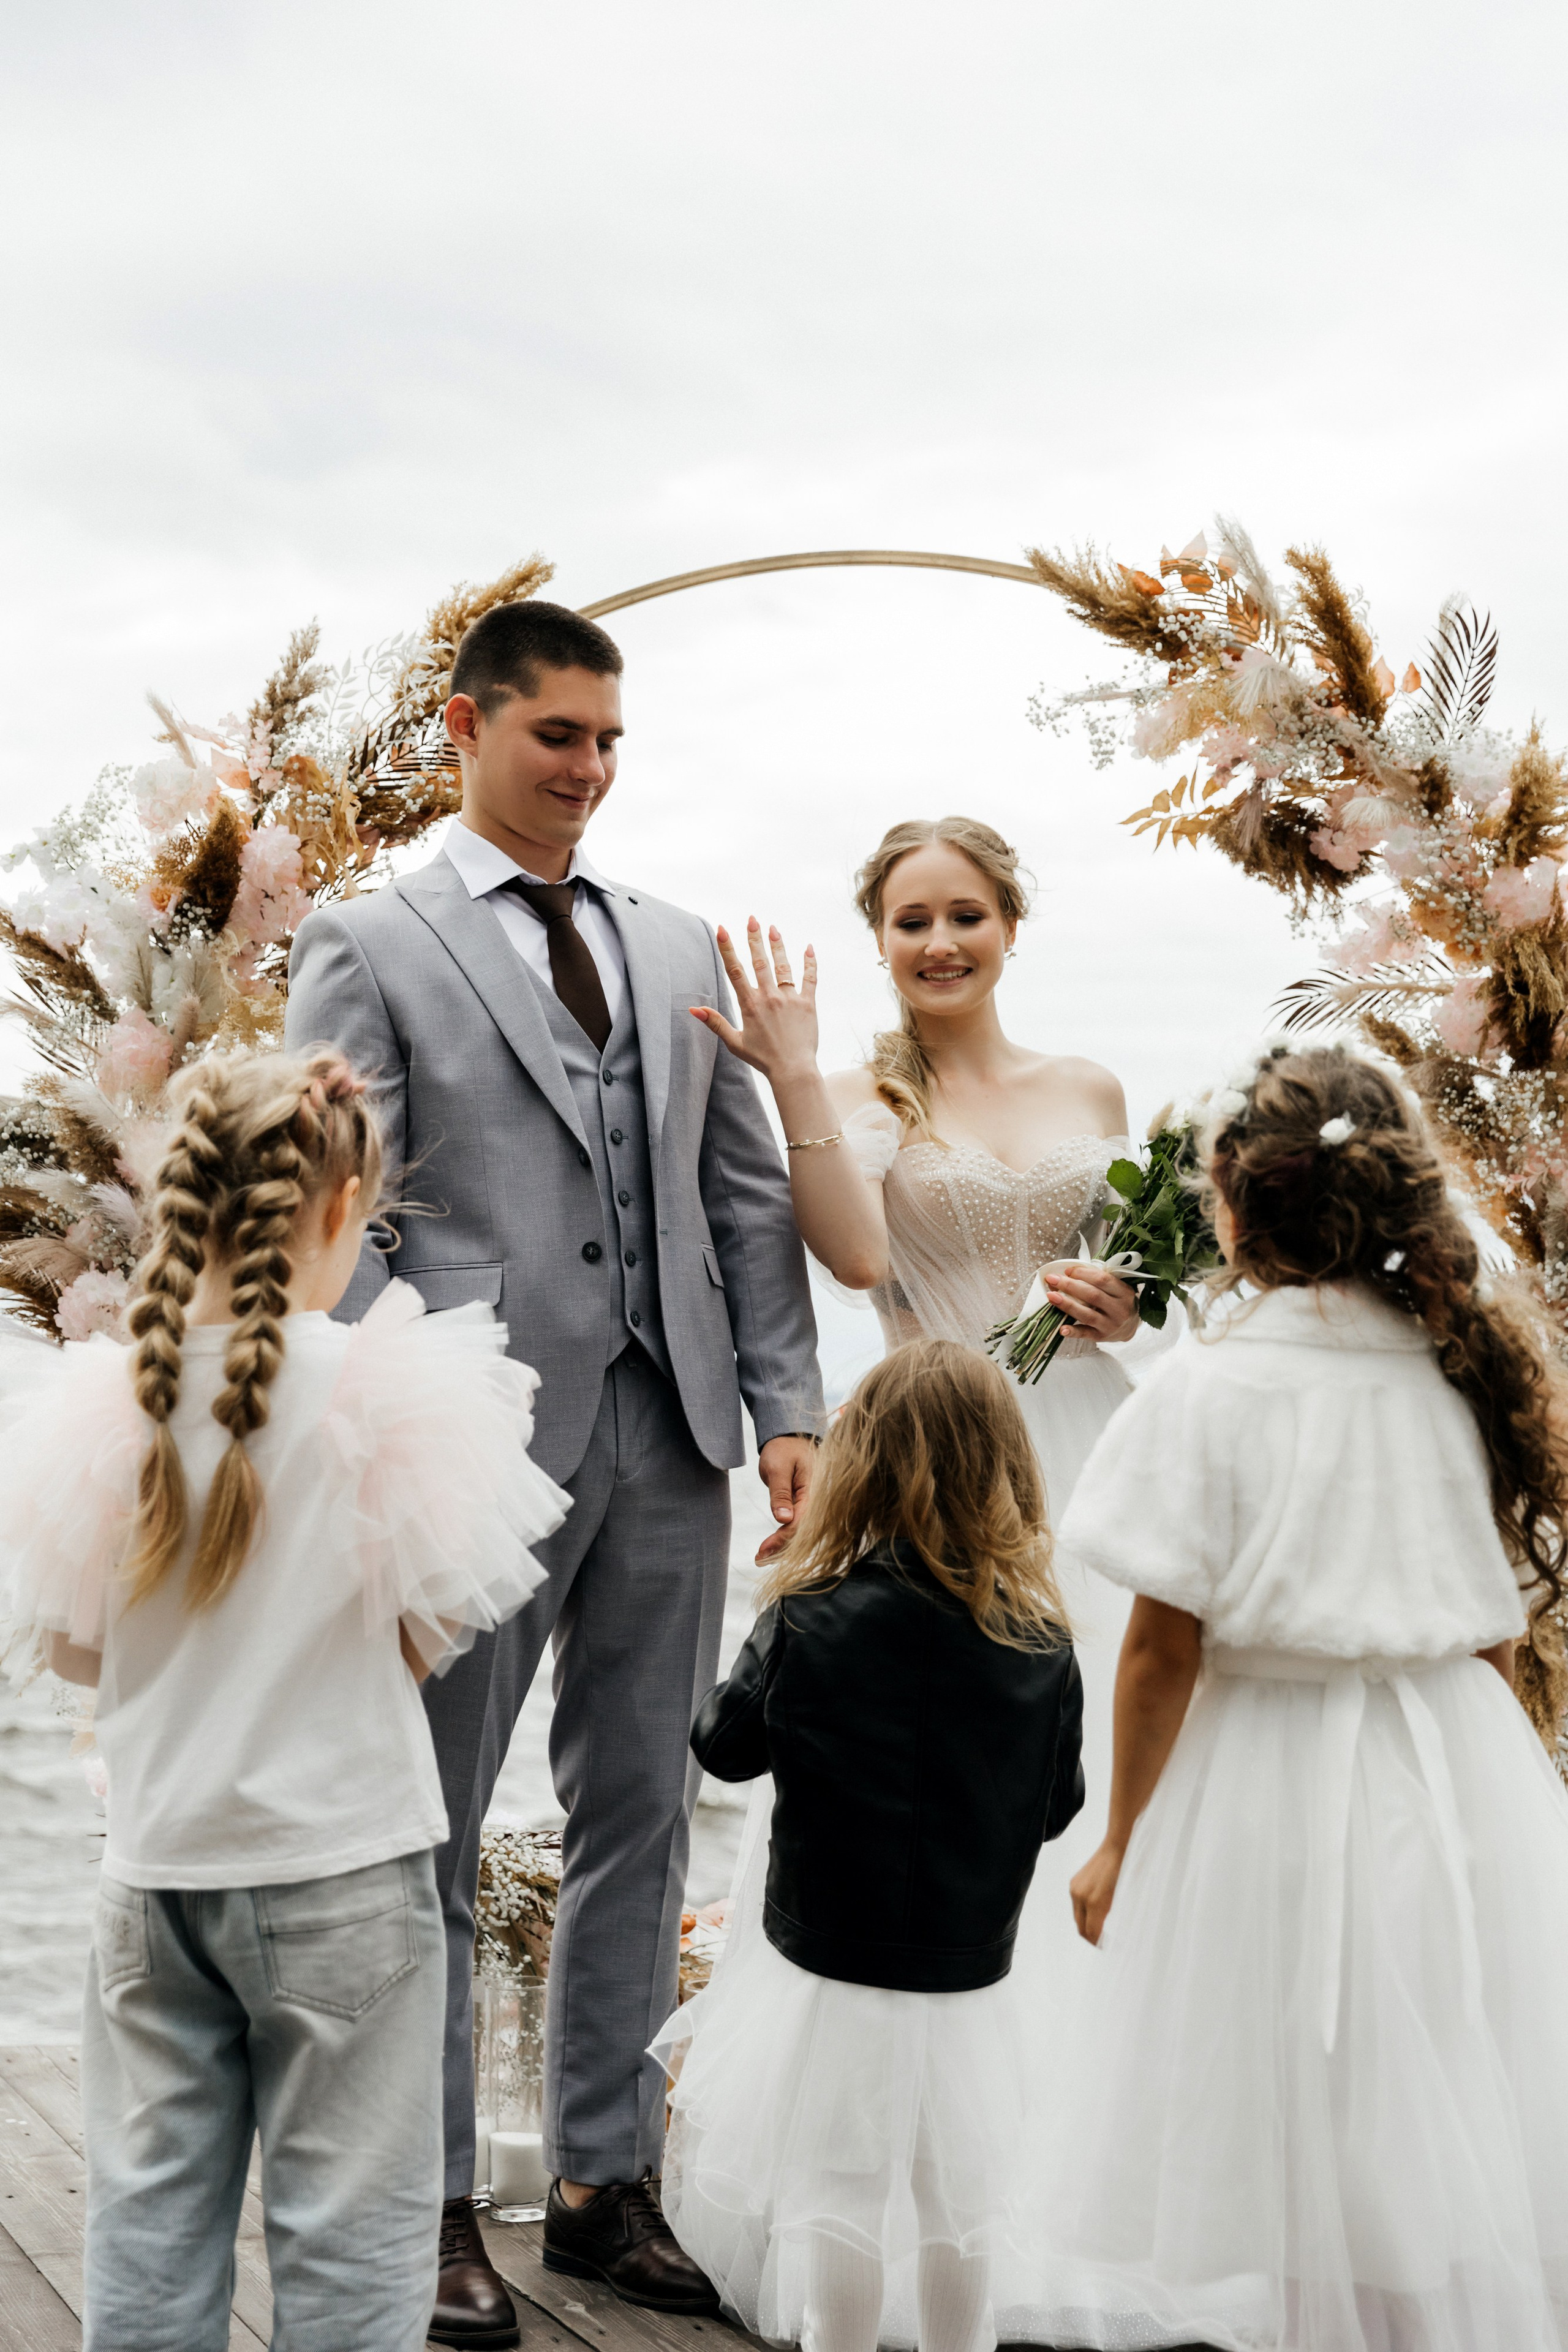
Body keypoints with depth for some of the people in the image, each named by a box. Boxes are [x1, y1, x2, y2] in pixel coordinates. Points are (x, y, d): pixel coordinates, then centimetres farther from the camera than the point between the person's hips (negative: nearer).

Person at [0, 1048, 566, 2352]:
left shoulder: (109, 1400, -5)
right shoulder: (387, 1390, -14)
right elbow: (422, 1636, -9)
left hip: (158, 1865, 3)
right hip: (339, 1863, -3)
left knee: (151, 2215, 15)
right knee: (347, 2226, 8)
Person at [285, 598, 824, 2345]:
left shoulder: (679, 949, 14)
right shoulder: (369, 945, -1)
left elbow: (747, 1196, 13)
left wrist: (786, 1405, 4)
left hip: (671, 1438, 5)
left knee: (639, 1819, 12)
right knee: (431, 1833, 6)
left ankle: (603, 2185, 26)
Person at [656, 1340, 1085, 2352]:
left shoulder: (810, 1624, -19)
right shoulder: (1044, 1644, -11)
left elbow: (726, 1743, -2)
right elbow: (1057, 1806, 1)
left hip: (833, 1974, -2)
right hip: (974, 1972, 3)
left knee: (836, 2194, 13)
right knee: (959, 2193, 19)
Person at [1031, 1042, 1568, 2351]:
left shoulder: (1210, 1392, -14)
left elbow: (1165, 1650, -12)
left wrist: (1123, 1842, -1)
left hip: (1270, 1780, -4)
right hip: (1461, 1779, 4)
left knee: (1278, 2112, 8)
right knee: (1450, 2102, 15)